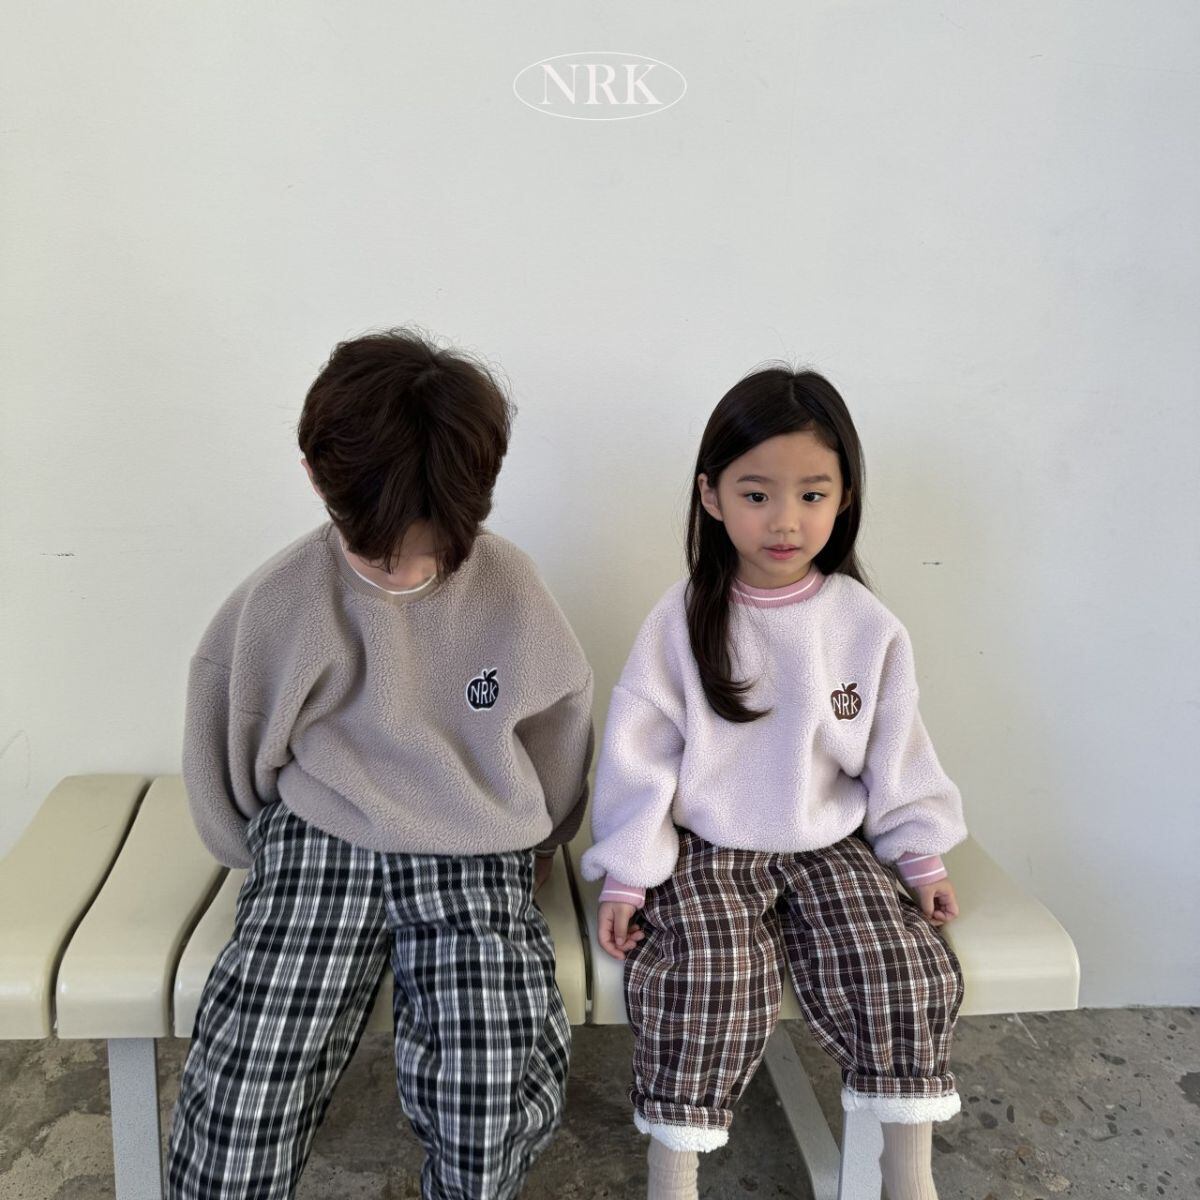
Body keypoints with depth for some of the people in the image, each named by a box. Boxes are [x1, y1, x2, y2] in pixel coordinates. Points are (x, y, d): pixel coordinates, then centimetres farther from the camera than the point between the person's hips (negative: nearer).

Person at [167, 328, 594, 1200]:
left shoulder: (510, 587, -5)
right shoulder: (281, 601, -5)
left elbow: (560, 722, 12)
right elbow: (227, 747, 10)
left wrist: (541, 844, 22)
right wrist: (270, 860, 16)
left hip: (476, 856, 0)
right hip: (319, 842, 1)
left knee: (491, 1112, -21)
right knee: (241, 1102, -19)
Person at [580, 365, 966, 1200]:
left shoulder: (867, 626, -4)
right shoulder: (683, 621, -10)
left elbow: (896, 752, 6)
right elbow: (639, 753, -8)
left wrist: (923, 855, 5)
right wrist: (625, 876, -10)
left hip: (830, 844, 2)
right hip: (705, 849, -2)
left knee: (902, 970, -13)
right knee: (710, 976, -23)